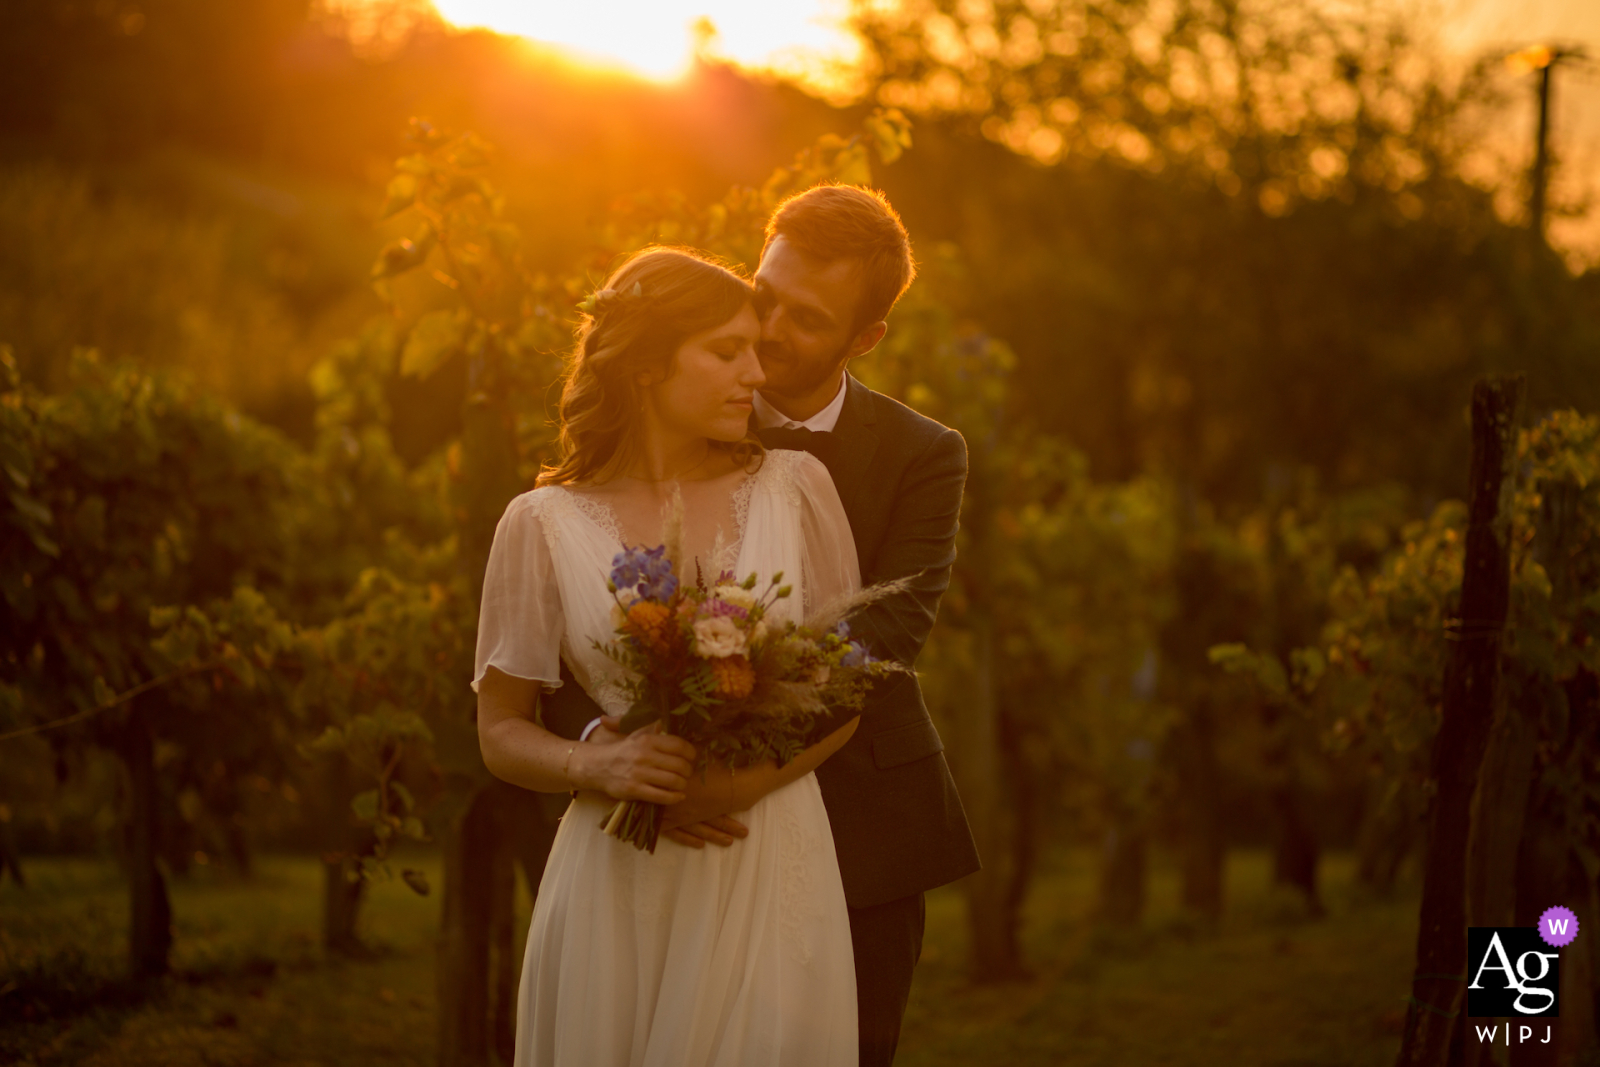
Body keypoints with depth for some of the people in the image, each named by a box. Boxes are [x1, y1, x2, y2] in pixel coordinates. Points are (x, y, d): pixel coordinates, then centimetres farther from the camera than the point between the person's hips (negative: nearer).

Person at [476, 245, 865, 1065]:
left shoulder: (795, 489, 4)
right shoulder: (544, 524, 0)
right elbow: (500, 733, 5)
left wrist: (755, 775, -11)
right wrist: (596, 766, -15)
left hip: (773, 870, 1)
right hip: (619, 882, -1)